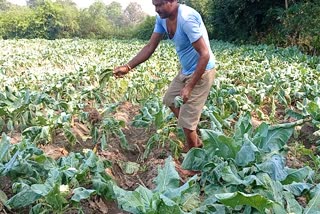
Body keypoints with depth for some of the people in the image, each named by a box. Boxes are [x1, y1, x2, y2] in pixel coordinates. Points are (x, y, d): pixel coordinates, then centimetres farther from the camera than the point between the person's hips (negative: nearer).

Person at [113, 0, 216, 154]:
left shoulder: (187, 18, -30)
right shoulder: (162, 18, -3)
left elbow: (205, 55, -28)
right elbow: (150, 47, 2)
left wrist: (189, 87, -28)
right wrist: (128, 66, -9)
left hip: (201, 71, -9)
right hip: (186, 70, 10)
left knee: (187, 120, -5)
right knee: (171, 100, 23)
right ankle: (195, 141, 36)